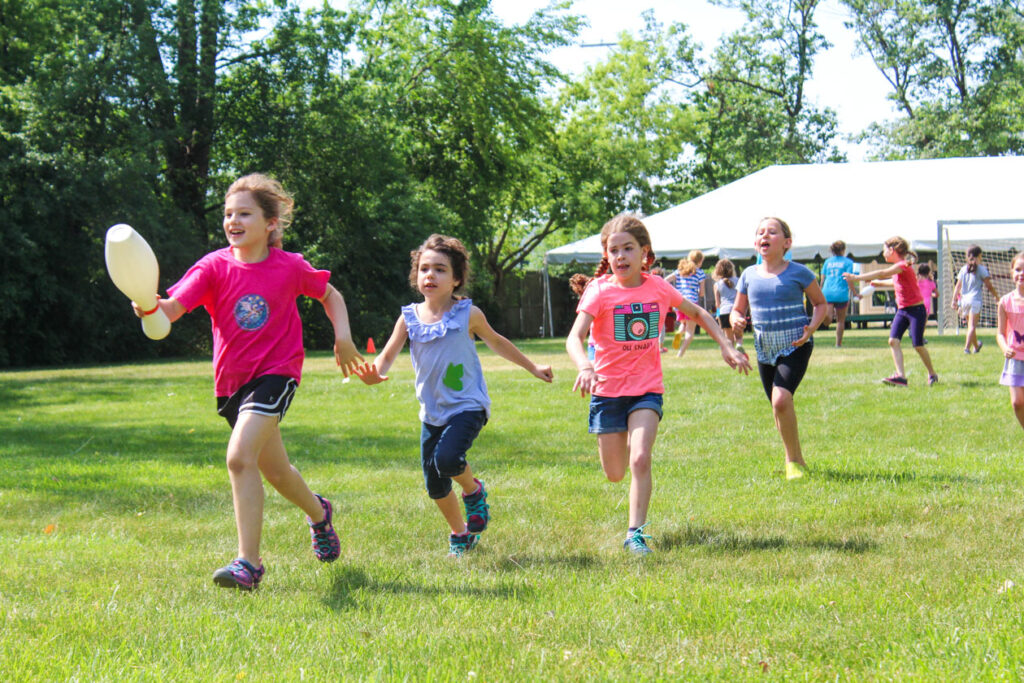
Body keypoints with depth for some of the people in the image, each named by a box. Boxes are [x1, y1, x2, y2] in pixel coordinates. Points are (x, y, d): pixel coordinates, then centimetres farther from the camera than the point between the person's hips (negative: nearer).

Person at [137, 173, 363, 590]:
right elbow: (174, 306, -21)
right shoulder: (214, 267, -6)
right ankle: (318, 512, 51)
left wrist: (343, 337, -1)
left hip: (276, 373, -4)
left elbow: (330, 295, 13)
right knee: (274, 470, 18)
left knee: (240, 457, -24)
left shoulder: (290, 267, -7)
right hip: (232, 380, 4)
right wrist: (151, 307, -43)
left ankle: (249, 563, -20)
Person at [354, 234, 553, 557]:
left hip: (467, 406, -4)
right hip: (432, 411, 4)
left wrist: (532, 368, 22)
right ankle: (460, 533, 33)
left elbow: (496, 342, 12)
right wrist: (374, 373, -30)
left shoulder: (467, 314, -5)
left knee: (446, 459, -28)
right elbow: (388, 355, -6)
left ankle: (474, 491, 5)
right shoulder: (409, 317, 0)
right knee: (434, 484, 7)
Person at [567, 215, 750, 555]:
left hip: (647, 389, 1)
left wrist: (727, 347, 7)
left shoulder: (658, 288, -2)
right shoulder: (599, 291, -12)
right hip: (608, 390, -1)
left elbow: (698, 313, 16)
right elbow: (574, 337, -24)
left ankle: (635, 533, -11)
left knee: (640, 460, -20)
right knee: (614, 473, 9)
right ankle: (621, 439, 45)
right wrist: (585, 366, -45)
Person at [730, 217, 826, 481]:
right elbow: (738, 309, 14)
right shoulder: (749, 276, 4)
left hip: (795, 346, -5)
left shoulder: (798, 273, -6)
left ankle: (794, 460, -7)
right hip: (765, 348, 5)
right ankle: (794, 457, 33)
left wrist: (812, 327, -14)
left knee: (781, 398, -23)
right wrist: (736, 320, -10)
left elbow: (820, 303, 4)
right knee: (779, 409, 12)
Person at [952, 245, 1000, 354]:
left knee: (971, 325, 18)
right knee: (973, 325, -9)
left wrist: (954, 300, 11)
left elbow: (957, 286, 9)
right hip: (975, 300, -5)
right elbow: (989, 285, -3)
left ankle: (976, 346, 32)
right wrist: (996, 296, 10)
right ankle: (967, 347, -21)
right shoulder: (981, 269, -4)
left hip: (964, 299, 5)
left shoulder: (964, 269, 10)